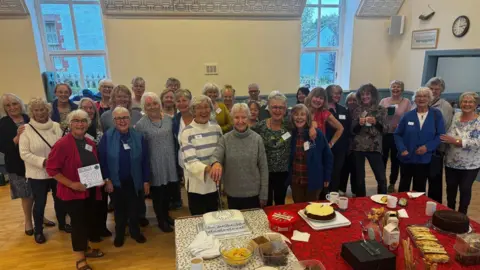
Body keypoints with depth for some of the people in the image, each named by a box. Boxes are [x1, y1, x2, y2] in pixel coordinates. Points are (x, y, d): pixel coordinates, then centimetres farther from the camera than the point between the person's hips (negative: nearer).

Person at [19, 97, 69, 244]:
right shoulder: (27, 129, -9)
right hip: (37, 174, -3)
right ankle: (38, 231, 30)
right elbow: (24, 153, -12)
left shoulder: (56, 126, -1)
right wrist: (43, 161, -22)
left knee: (60, 199, 17)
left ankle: (62, 224, 38)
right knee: (39, 203, 9)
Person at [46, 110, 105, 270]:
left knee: (90, 220, 16)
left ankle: (86, 249, 40)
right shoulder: (62, 144, -16)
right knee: (78, 223, 1)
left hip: (91, 191, 7)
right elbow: (51, 169, -17)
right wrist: (72, 184, -21)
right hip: (72, 192, -6)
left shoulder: (91, 143, 5)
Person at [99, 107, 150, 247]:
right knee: (119, 209, 16)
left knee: (135, 209, 13)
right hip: (116, 182, -1)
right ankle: (119, 234, 36)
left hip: (135, 181, 1)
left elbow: (145, 160, -2)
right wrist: (107, 179, -10)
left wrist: (146, 181, -2)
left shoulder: (139, 137, -5)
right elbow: (102, 160, -7)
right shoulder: (107, 137, -9)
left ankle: (135, 231, 36)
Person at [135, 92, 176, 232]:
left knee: (167, 190, 17)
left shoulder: (169, 119, 1)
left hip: (169, 162, 4)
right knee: (157, 192, 10)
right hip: (154, 164, -4)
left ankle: (166, 215, 38)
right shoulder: (140, 124, -11)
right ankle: (160, 220, 27)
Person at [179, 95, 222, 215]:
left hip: (214, 182, 4)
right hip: (196, 184, -4)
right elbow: (190, 161, -22)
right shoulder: (187, 132, -13)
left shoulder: (216, 127, 1)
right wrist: (207, 168, -38)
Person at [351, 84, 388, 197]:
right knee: (359, 177, 7)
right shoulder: (357, 110, 7)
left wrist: (375, 122, -17)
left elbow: (384, 129, 1)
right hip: (358, 147, 2)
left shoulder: (381, 110, 3)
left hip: (374, 147, -1)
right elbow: (353, 130, 5)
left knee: (381, 177, -7)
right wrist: (359, 123, -15)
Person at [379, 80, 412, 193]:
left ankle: (392, 184, 24)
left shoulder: (406, 102, 2)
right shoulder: (384, 101, 6)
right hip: (384, 134, 1)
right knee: (382, 159, 2)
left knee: (395, 160, 9)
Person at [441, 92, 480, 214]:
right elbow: (448, 136, 11)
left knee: (465, 190, 8)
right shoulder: (455, 116, 2)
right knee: (450, 188, 15)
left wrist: (455, 141, -25)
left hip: (469, 165, -4)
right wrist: (447, 139, -7)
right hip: (451, 162, 4)